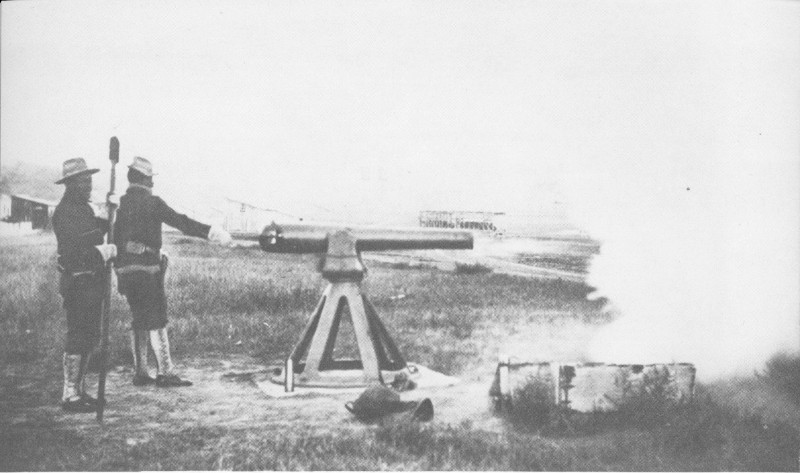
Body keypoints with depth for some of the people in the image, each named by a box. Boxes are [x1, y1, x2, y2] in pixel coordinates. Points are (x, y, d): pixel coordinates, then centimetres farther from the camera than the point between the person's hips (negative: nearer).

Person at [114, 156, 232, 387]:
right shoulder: (152, 203, -8)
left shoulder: (119, 204, 11)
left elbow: (114, 237, 14)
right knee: (156, 321, -4)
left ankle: (140, 372, 15)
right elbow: (180, 221, -16)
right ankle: (166, 373, -4)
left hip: (125, 270, 7)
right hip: (147, 269, -7)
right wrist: (210, 231, -19)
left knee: (139, 320, 13)